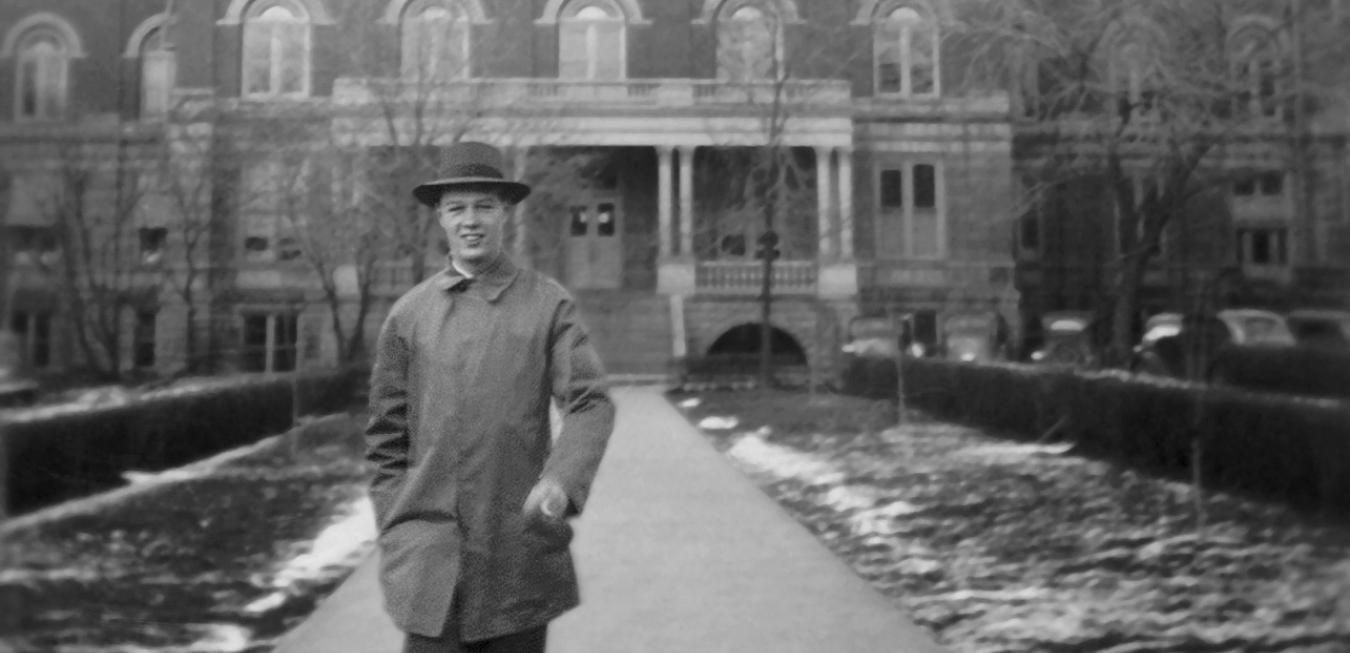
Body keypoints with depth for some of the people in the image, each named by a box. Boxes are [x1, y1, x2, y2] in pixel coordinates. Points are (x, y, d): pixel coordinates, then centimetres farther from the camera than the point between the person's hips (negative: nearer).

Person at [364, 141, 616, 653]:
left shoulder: (548, 304, 0)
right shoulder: (408, 314, 5)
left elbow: (590, 404, -7)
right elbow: (386, 437, 10)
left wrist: (562, 480, -25)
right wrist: (395, 533, 6)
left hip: (521, 553, 0)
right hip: (430, 562, 1)